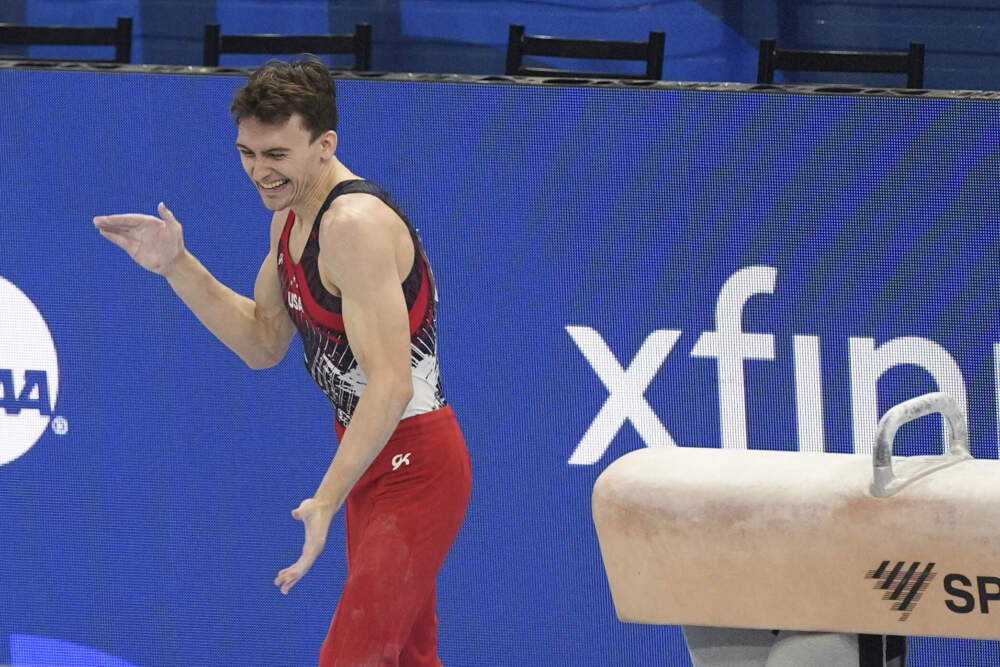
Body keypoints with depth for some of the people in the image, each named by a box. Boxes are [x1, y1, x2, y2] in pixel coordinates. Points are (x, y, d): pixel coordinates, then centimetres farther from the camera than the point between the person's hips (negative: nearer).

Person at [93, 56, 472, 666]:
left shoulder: (355, 224, -24)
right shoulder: (292, 216, 7)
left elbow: (391, 385, -30)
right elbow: (264, 342, 17)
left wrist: (326, 501, -35)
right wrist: (177, 266, 5)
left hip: (416, 467, -10)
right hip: (371, 457, 10)